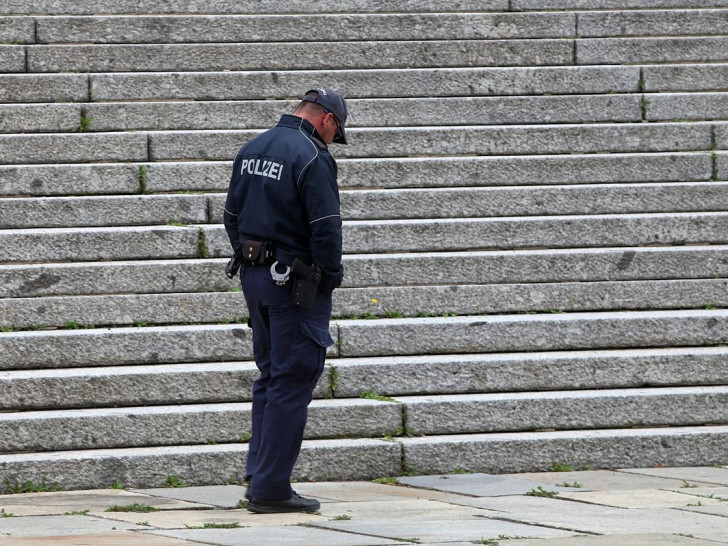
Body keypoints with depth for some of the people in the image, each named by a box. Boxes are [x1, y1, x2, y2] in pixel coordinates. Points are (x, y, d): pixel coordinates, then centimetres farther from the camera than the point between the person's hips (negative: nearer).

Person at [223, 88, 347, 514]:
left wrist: (248, 260, 18)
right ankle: (271, 489, -6)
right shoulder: (313, 158, -15)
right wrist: (331, 277, -6)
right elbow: (326, 228, -18)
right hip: (295, 283, -8)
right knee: (293, 382, -4)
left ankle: (259, 476, 16)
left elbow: (232, 215, 15)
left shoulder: (251, 150, 10)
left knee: (270, 377, 17)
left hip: (254, 275, 8)